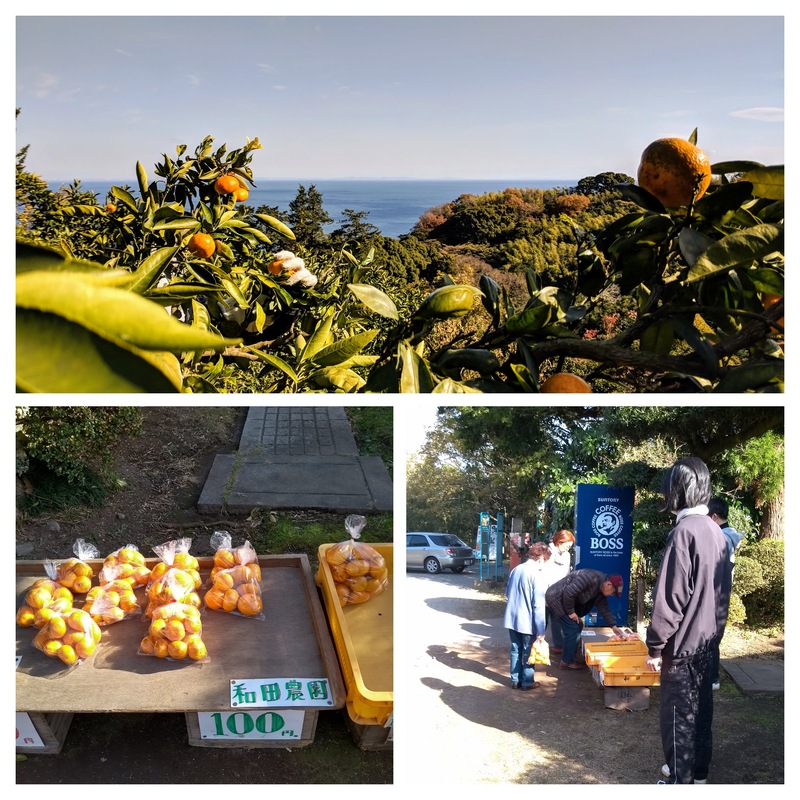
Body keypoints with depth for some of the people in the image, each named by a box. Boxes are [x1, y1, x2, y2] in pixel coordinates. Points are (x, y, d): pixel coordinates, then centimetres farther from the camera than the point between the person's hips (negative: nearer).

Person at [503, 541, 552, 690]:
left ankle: (515, 680, 25)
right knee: (528, 651, 9)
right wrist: (540, 630, -16)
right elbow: (538, 605, -19)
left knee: (516, 649, 17)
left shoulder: (516, 569, 5)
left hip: (512, 617, 6)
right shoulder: (539, 574, -16)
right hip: (527, 621, -6)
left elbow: (507, 593, 16)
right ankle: (527, 682, 20)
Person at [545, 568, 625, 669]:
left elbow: (604, 608, 14)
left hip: (565, 600, 10)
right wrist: (570, 612, -17)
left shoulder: (600, 589, 4)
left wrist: (614, 626, 8)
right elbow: (568, 593, -30)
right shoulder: (590, 578, -28)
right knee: (572, 629, -8)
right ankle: (566, 662, 3)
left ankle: (570, 658, 22)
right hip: (556, 597, -10)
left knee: (577, 627, 13)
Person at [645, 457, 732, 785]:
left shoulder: (684, 530, -22)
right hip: (707, 637, 9)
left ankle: (680, 781, 12)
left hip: (683, 642, -8)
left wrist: (655, 645, -14)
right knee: (700, 706, 19)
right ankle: (697, 770, 31)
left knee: (677, 713, 3)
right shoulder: (715, 531, 5)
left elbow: (670, 597, -22)